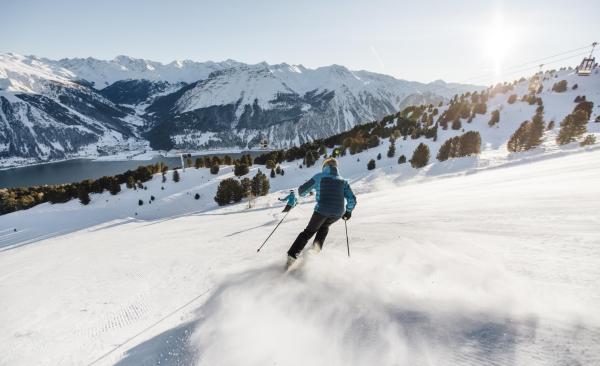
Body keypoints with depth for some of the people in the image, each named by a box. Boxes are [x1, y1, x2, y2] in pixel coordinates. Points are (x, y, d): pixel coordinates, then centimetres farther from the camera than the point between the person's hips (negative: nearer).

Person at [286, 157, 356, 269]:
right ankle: (317, 247, 19)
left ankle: (292, 256, 7)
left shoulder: (319, 177, 5)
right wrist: (348, 211, 23)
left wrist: (302, 192, 27)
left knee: (308, 232, 15)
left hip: (322, 210, -3)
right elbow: (352, 200, 7)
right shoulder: (343, 181, 15)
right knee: (324, 227, 33)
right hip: (338, 213, 3)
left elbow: (302, 191, 4)